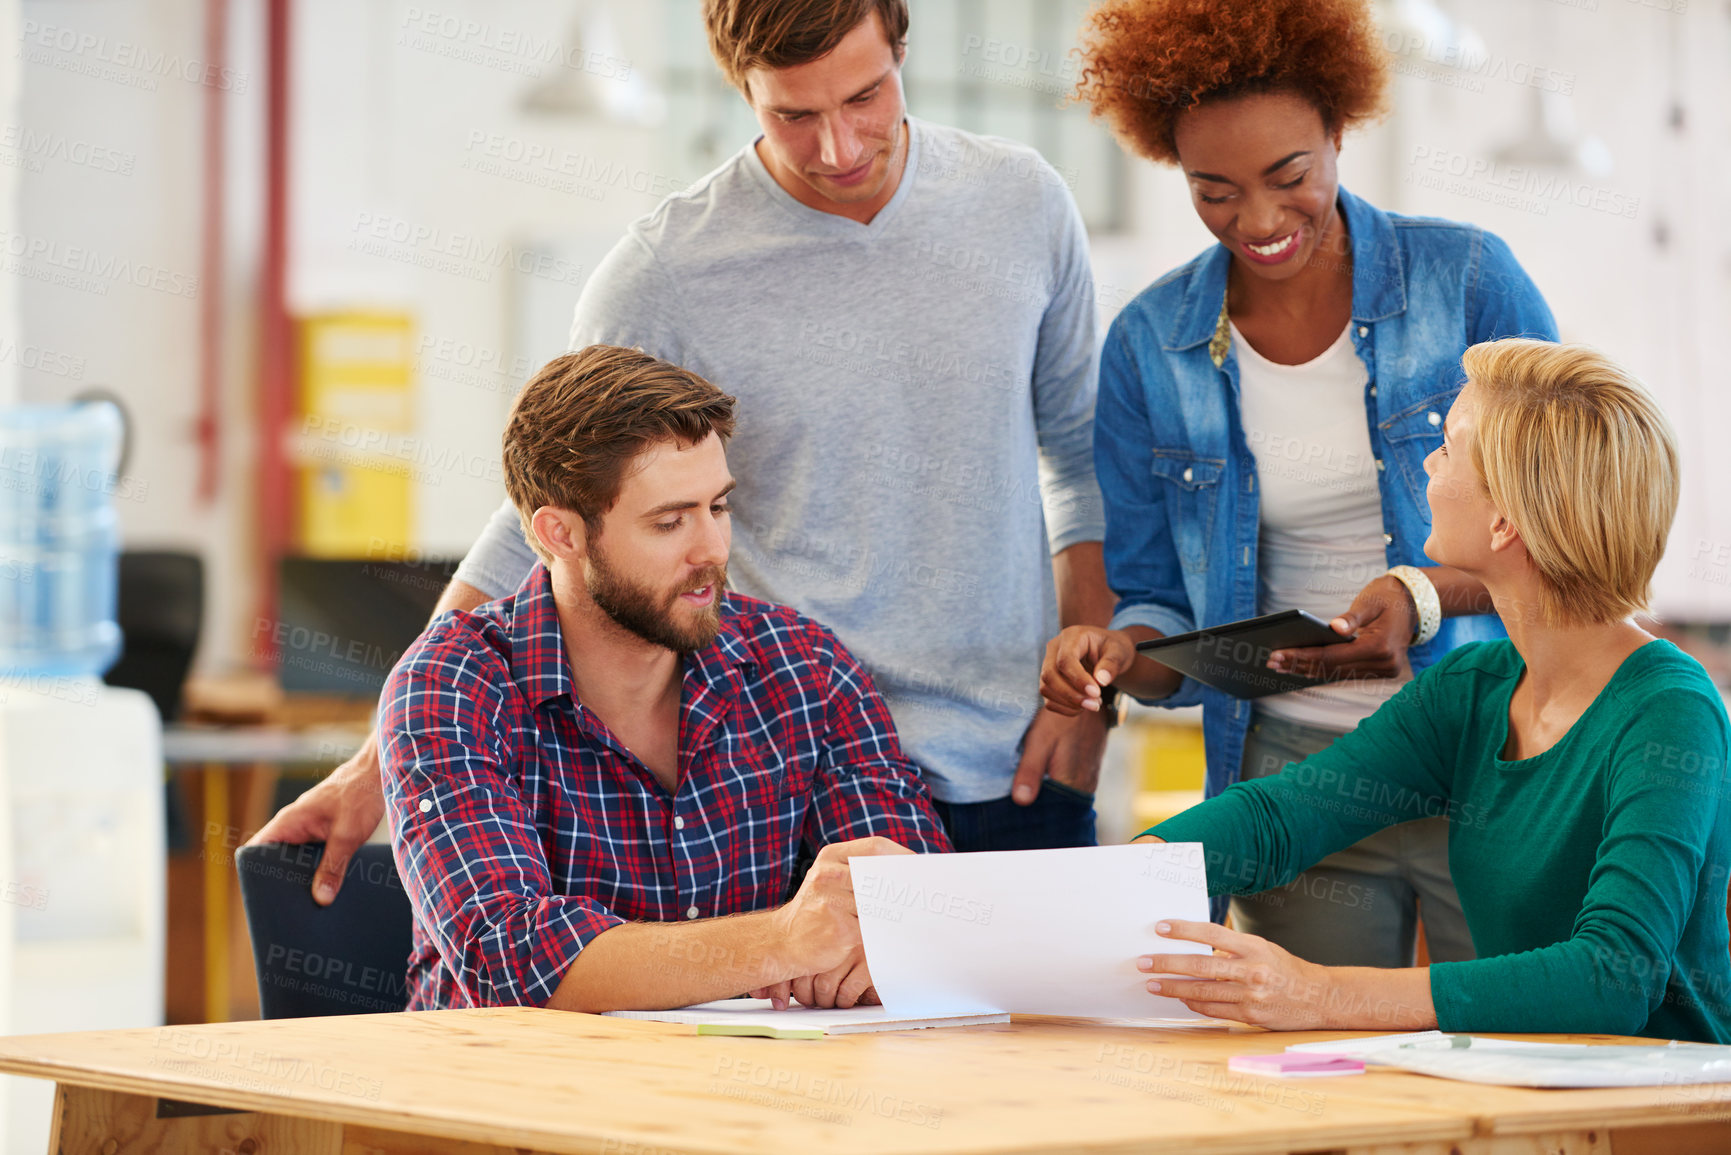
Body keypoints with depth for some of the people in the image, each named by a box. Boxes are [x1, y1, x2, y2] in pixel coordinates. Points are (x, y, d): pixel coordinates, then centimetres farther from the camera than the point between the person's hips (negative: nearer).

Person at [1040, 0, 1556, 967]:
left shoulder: (1467, 279, -2)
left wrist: (1426, 596, -17)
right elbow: (1160, 605, 10)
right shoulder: (1151, 346, 4)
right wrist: (1118, 653, -13)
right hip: (1293, 772, 2)